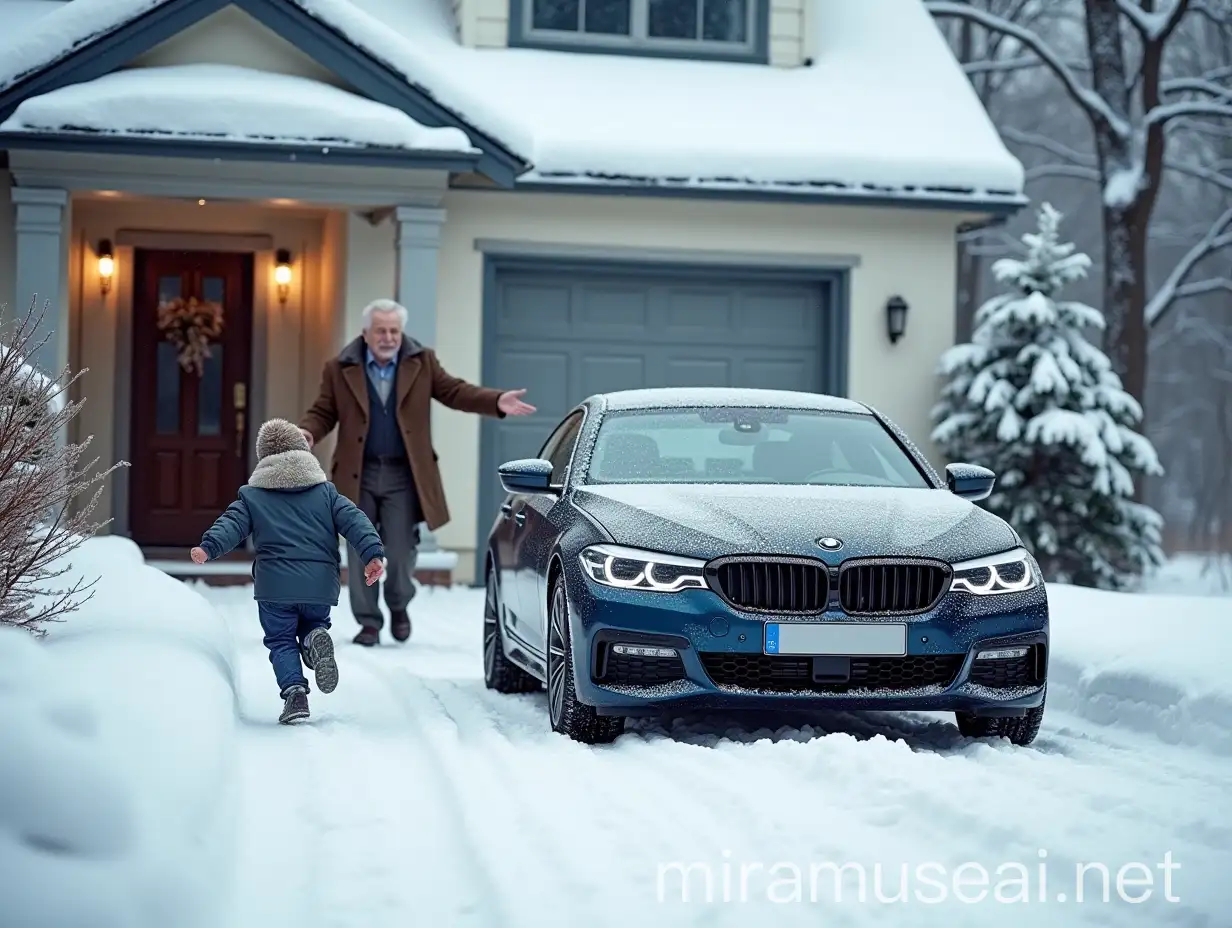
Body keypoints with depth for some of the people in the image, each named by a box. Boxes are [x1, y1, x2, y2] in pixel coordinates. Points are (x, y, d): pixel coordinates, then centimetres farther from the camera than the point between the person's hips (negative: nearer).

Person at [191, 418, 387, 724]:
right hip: (320, 584, 2)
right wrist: (373, 554, -6)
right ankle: (316, 639, -12)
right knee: (313, 624, 24)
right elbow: (353, 519, 2)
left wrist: (208, 547, -17)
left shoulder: (252, 496, 9)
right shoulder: (325, 492, 13)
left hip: (276, 586, -1)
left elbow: (231, 524, -6)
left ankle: (294, 691, -13)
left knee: (281, 642, 10)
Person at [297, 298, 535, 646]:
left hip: (403, 475, 0)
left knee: (401, 552, -1)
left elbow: (454, 391, 1)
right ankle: (369, 622, 17)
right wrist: (307, 433, -20)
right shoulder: (340, 369, 1)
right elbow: (323, 412, 3)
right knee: (361, 554, 4)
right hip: (358, 474, 0)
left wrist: (497, 401, -14)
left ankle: (399, 606, 28)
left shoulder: (422, 363, 4)